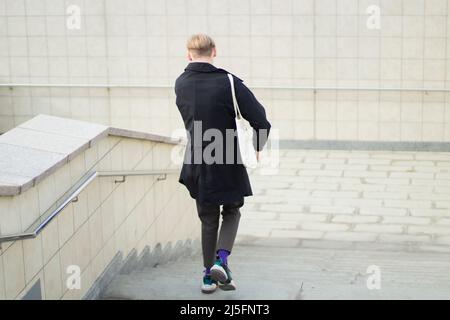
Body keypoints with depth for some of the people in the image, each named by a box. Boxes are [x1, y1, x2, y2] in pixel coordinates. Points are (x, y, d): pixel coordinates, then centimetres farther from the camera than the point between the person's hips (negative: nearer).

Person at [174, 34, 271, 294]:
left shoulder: (180, 85, -1)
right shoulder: (228, 83, -15)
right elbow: (261, 121, -14)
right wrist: (258, 147, 4)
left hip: (196, 164, 3)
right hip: (227, 165, -3)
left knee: (208, 219, 19)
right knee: (231, 213, 19)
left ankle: (209, 276, 21)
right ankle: (221, 260, -2)